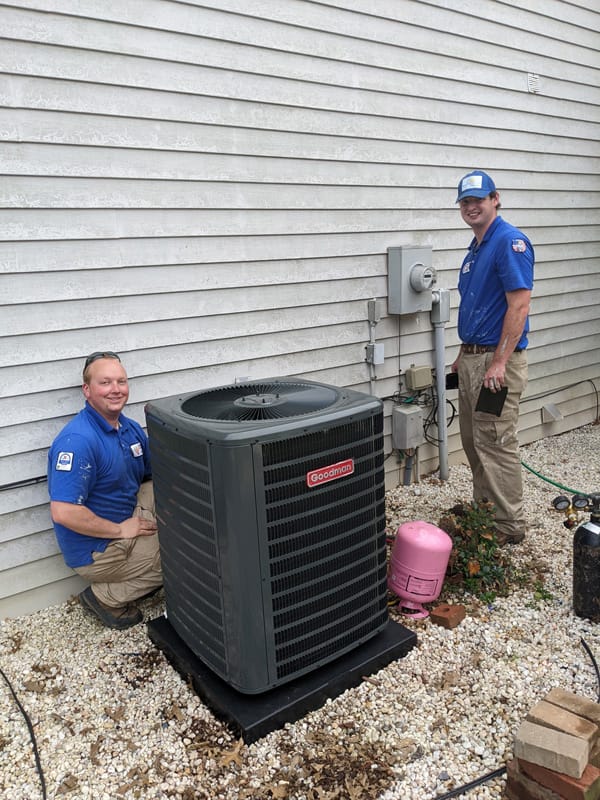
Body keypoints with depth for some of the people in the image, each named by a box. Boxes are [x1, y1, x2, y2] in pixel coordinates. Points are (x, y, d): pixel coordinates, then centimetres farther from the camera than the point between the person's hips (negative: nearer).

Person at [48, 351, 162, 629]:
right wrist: (121, 530, -22)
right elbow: (63, 512, -30)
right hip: (96, 552, -8)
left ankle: (140, 579, 7)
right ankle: (108, 597, 3)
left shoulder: (130, 428, 2)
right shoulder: (78, 440, -25)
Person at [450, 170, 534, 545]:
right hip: (472, 360, 10)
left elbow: (519, 305, -20)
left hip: (497, 362, -9)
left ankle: (509, 527, 11)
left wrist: (499, 362, -23)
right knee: (474, 443, 15)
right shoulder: (476, 249, 16)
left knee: (497, 445, -3)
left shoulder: (510, 241, -13)